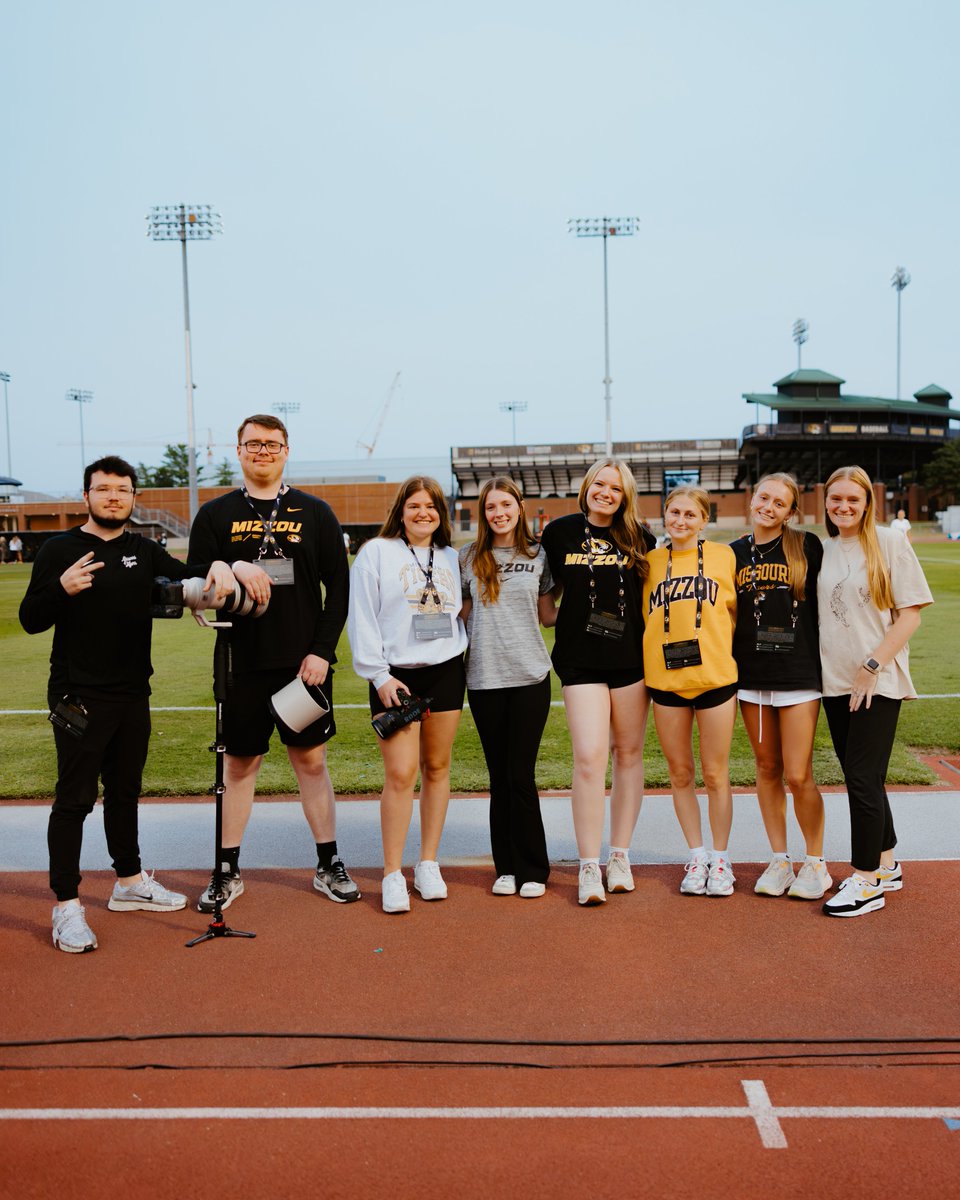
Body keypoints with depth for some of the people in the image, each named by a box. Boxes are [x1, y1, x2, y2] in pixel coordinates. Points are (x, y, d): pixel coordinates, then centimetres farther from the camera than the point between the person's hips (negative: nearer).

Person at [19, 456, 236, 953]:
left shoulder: (144, 551, 10)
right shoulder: (59, 550, -4)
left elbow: (185, 578, 8)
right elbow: (30, 619, -6)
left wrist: (217, 566, -14)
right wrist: (62, 589, -25)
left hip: (134, 696, 5)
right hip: (79, 698, -5)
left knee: (125, 792, 17)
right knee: (74, 799, -1)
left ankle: (129, 882, 31)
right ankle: (66, 905, 7)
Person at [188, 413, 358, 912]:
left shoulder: (315, 512, 5)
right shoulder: (215, 514, 6)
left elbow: (338, 586, 2)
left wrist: (322, 650, -7)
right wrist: (235, 569, -18)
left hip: (305, 661, 0)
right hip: (242, 663, 0)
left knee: (311, 759, 7)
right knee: (239, 763, 8)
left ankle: (329, 865, 20)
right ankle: (228, 871, 21)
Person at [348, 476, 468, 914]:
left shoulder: (451, 558, 15)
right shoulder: (376, 552, 1)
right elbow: (362, 619, -4)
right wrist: (379, 676, -10)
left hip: (446, 671, 4)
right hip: (395, 676, -4)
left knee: (437, 768, 7)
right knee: (400, 774, -9)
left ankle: (429, 865, 18)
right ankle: (392, 874, 1)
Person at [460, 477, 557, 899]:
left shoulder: (538, 556, 6)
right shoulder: (469, 558, 7)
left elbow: (549, 615, 12)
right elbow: (461, 614, 15)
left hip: (530, 675, -1)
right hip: (484, 677, 1)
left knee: (521, 774, -2)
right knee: (499, 777, 8)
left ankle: (532, 868, 12)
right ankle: (506, 866, 19)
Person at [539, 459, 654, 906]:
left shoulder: (638, 539, 5)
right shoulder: (560, 532, 3)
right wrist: (563, 619, 6)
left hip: (631, 659, 2)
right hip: (580, 662, -2)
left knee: (628, 753, 8)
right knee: (589, 758, -10)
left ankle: (620, 856, 21)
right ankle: (589, 866, 0)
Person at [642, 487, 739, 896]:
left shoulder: (723, 556, 3)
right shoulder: (650, 562, 8)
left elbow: (739, 611, 9)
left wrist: (732, 653, 1)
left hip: (716, 677, -2)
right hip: (665, 679, 2)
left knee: (715, 775, 6)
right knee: (680, 774, 10)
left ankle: (720, 858, 21)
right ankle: (696, 856, 24)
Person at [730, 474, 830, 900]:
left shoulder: (807, 547, -2)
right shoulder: (735, 553, 8)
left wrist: (824, 656, -2)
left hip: (799, 674, -3)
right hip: (751, 675, 3)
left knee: (798, 775, -4)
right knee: (767, 770, 10)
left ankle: (816, 864, 15)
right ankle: (779, 861, 22)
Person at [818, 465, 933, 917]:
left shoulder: (891, 542, -5)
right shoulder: (823, 550, 9)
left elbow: (910, 613, -8)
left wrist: (872, 667, -13)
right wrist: (824, 669, 4)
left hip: (878, 683, -5)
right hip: (835, 681, 5)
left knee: (863, 778, -5)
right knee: (860, 777, 12)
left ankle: (867, 881, 8)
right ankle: (886, 865, 29)